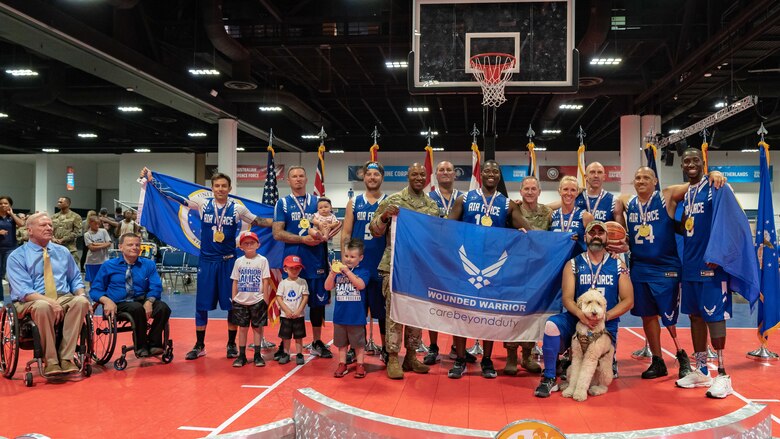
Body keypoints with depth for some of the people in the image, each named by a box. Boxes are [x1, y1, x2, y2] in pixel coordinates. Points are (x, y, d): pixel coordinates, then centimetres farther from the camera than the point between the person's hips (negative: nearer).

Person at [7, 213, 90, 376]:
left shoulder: (63, 252, 15)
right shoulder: (17, 257, 0)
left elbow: (76, 280, 17)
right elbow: (23, 292, -12)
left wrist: (82, 295, -6)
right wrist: (50, 302, -27)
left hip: (64, 298, 4)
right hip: (30, 302, -4)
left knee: (80, 302, -31)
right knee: (43, 306, -40)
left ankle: (65, 357, -28)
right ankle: (51, 361, -28)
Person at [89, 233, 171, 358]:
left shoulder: (148, 264, 12)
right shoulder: (108, 266, 9)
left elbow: (156, 288, 2)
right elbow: (95, 290, 7)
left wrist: (149, 302, -21)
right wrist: (107, 301, -15)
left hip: (142, 301, 2)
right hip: (118, 304, -2)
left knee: (163, 308, -29)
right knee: (137, 308, -36)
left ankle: (153, 344, -17)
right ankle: (141, 347, -21)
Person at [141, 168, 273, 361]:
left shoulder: (237, 208, 0)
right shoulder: (203, 204, 0)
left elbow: (258, 221, 7)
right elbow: (176, 197, 2)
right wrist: (151, 180, 0)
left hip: (228, 261, 0)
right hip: (206, 260, 1)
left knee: (232, 304, 3)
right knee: (202, 305, 5)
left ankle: (232, 344, 17)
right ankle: (199, 346, 18)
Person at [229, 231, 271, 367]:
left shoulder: (262, 260, -2)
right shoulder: (239, 261, 5)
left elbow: (266, 281, -3)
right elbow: (235, 282, 8)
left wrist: (265, 299, -6)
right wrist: (233, 299, 4)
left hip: (257, 301, -2)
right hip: (241, 301, 2)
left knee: (257, 327, 5)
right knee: (242, 328, 8)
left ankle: (257, 355, 14)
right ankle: (241, 356, 16)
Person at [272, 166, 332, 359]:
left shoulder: (317, 201, 11)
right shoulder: (283, 203, 5)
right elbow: (277, 234, -3)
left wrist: (321, 235, -11)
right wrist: (303, 239, -14)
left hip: (316, 260, 2)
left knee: (318, 301, 6)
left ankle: (317, 343, 19)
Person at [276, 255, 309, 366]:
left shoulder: (303, 282, -2)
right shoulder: (283, 283, -1)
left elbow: (305, 297, -3)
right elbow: (279, 298, -4)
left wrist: (299, 311, -11)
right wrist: (287, 310, -13)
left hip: (298, 315, 0)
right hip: (285, 315, 1)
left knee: (299, 336, 6)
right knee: (286, 336, 8)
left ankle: (299, 354, 15)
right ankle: (285, 354, 21)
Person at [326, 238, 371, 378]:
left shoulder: (363, 271, -4)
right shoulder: (338, 271, 3)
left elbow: (361, 285, -22)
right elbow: (328, 287, -2)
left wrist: (347, 271, -24)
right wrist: (332, 273, -19)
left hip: (356, 316, -3)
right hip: (340, 315, 3)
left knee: (358, 343, 8)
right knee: (341, 342, 13)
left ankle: (360, 365, 20)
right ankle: (342, 365, 24)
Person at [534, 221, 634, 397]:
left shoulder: (618, 265, 3)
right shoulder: (573, 265, 2)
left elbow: (628, 300, -2)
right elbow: (567, 298, -6)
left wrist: (605, 316, -18)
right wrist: (581, 314, -27)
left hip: (607, 324, 1)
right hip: (577, 320, -1)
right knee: (552, 324, -32)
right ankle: (549, 379, -19)